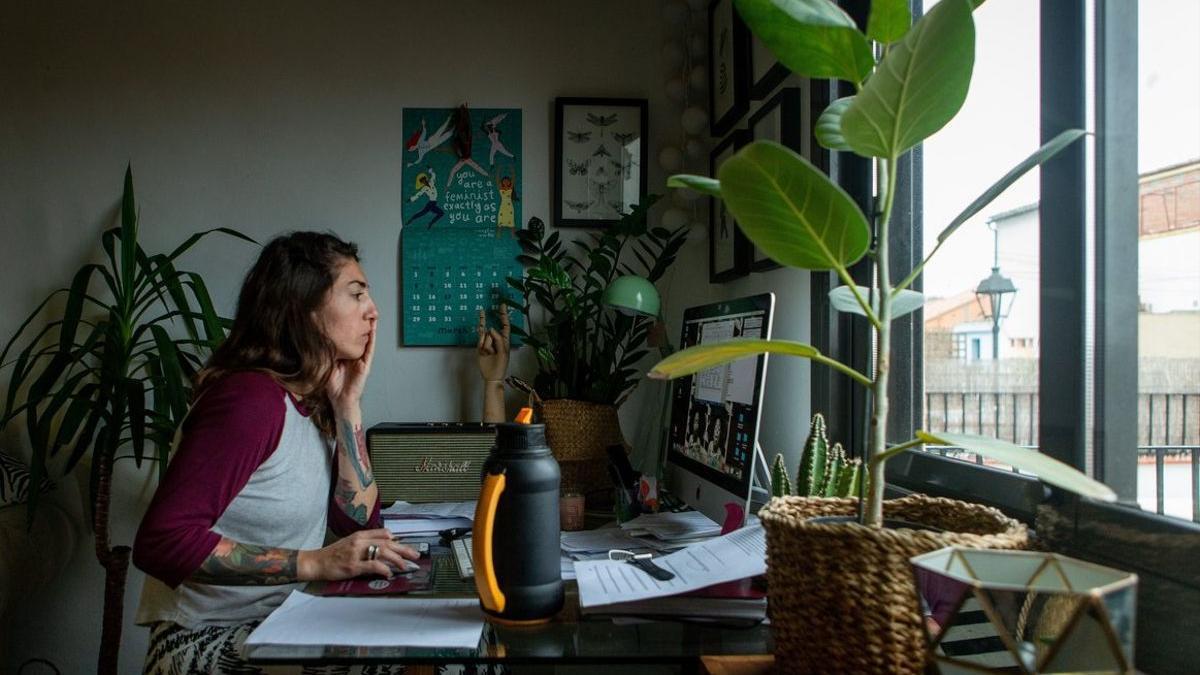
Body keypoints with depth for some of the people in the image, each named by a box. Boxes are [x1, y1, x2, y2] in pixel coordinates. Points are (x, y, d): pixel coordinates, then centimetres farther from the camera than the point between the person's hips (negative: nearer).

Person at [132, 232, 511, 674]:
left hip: (279, 624, 8)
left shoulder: (315, 401, 5)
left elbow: (359, 520, 2)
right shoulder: (252, 398, -21)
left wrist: (348, 404, -5)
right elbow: (162, 541, -27)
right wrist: (315, 563, -29)